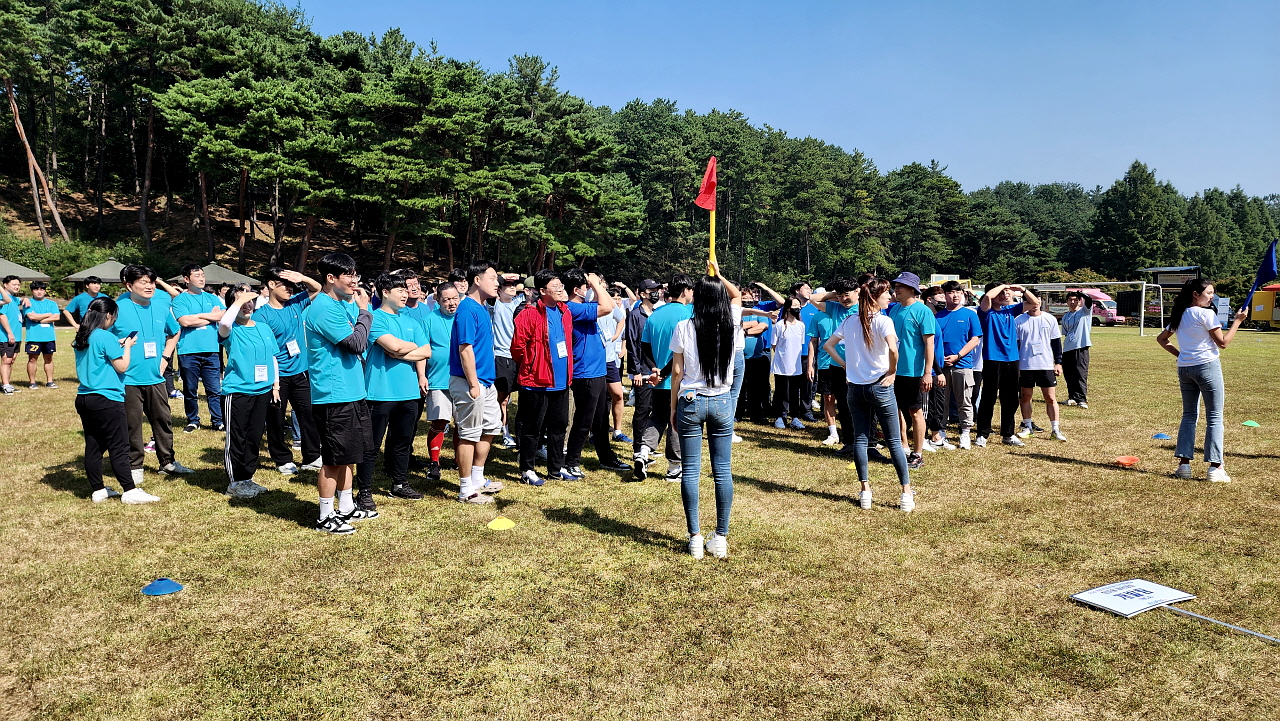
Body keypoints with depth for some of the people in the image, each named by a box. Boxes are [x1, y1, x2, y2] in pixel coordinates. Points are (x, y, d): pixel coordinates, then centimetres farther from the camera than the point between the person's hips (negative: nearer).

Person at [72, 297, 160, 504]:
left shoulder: (81, 338, 10)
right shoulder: (106, 337, -14)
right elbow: (122, 366, -10)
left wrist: (116, 346, 13)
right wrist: (127, 346, 3)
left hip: (84, 399, 8)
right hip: (107, 400, -8)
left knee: (93, 446, 11)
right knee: (119, 448, -3)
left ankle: (98, 490, 17)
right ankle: (129, 491, 0)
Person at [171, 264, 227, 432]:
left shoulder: (212, 298, 13)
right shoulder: (180, 300, 2)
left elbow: (224, 315, 0)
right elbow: (185, 321, -13)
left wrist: (200, 315, -6)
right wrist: (211, 317, -6)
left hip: (211, 350, 2)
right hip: (188, 351, -2)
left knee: (215, 389, 1)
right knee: (190, 390, 8)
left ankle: (218, 421, 8)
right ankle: (193, 421, 21)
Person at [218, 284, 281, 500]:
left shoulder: (264, 328, 12)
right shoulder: (231, 330, -4)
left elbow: (273, 358, 17)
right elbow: (224, 323, -31)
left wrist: (275, 386, 13)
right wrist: (240, 301, -20)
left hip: (263, 391, 5)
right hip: (237, 391, -5)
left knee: (255, 438, 12)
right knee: (236, 439, 1)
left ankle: (248, 478, 24)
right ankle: (234, 482, 11)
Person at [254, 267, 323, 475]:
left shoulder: (295, 304, 4)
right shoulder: (262, 315, -12)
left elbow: (317, 289, 13)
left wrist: (303, 278, -7)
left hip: (300, 372, 5)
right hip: (277, 376, -5)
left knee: (309, 415, 8)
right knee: (276, 419, 8)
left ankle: (311, 457, 18)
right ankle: (283, 460, 21)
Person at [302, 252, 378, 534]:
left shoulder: (346, 303, 12)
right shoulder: (323, 309, -18)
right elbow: (357, 343, -20)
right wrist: (364, 311, -10)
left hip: (352, 391, 10)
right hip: (333, 395, -10)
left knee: (346, 455, 18)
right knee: (334, 458, 0)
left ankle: (346, 507, 31)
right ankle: (326, 516, 12)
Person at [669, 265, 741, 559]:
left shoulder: (684, 327, -7)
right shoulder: (731, 323, -1)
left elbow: (676, 371, -3)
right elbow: (737, 295, 22)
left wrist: (673, 407, 6)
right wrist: (718, 275, 32)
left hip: (690, 402, -2)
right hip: (722, 402, 2)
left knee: (690, 471, 4)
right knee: (723, 471, 6)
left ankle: (695, 538, 6)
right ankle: (721, 538, 9)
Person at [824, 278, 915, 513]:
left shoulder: (849, 321, 6)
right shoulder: (883, 321, -12)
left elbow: (828, 345, 10)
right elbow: (892, 348, -28)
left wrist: (845, 365, 9)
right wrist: (892, 372, -13)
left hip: (855, 387, 5)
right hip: (880, 386, -4)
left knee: (860, 439, 9)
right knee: (894, 441, 4)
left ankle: (865, 492, 10)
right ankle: (907, 493, 7)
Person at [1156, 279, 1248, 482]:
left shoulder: (1179, 315, 12)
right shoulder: (1206, 313, -9)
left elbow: (1161, 339, 20)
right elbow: (1223, 342, -8)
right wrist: (1238, 320, -2)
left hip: (1184, 368, 7)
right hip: (1207, 366, -7)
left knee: (1189, 416, 12)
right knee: (1214, 417, -1)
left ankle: (1184, 464, 8)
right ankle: (1215, 468, -3)